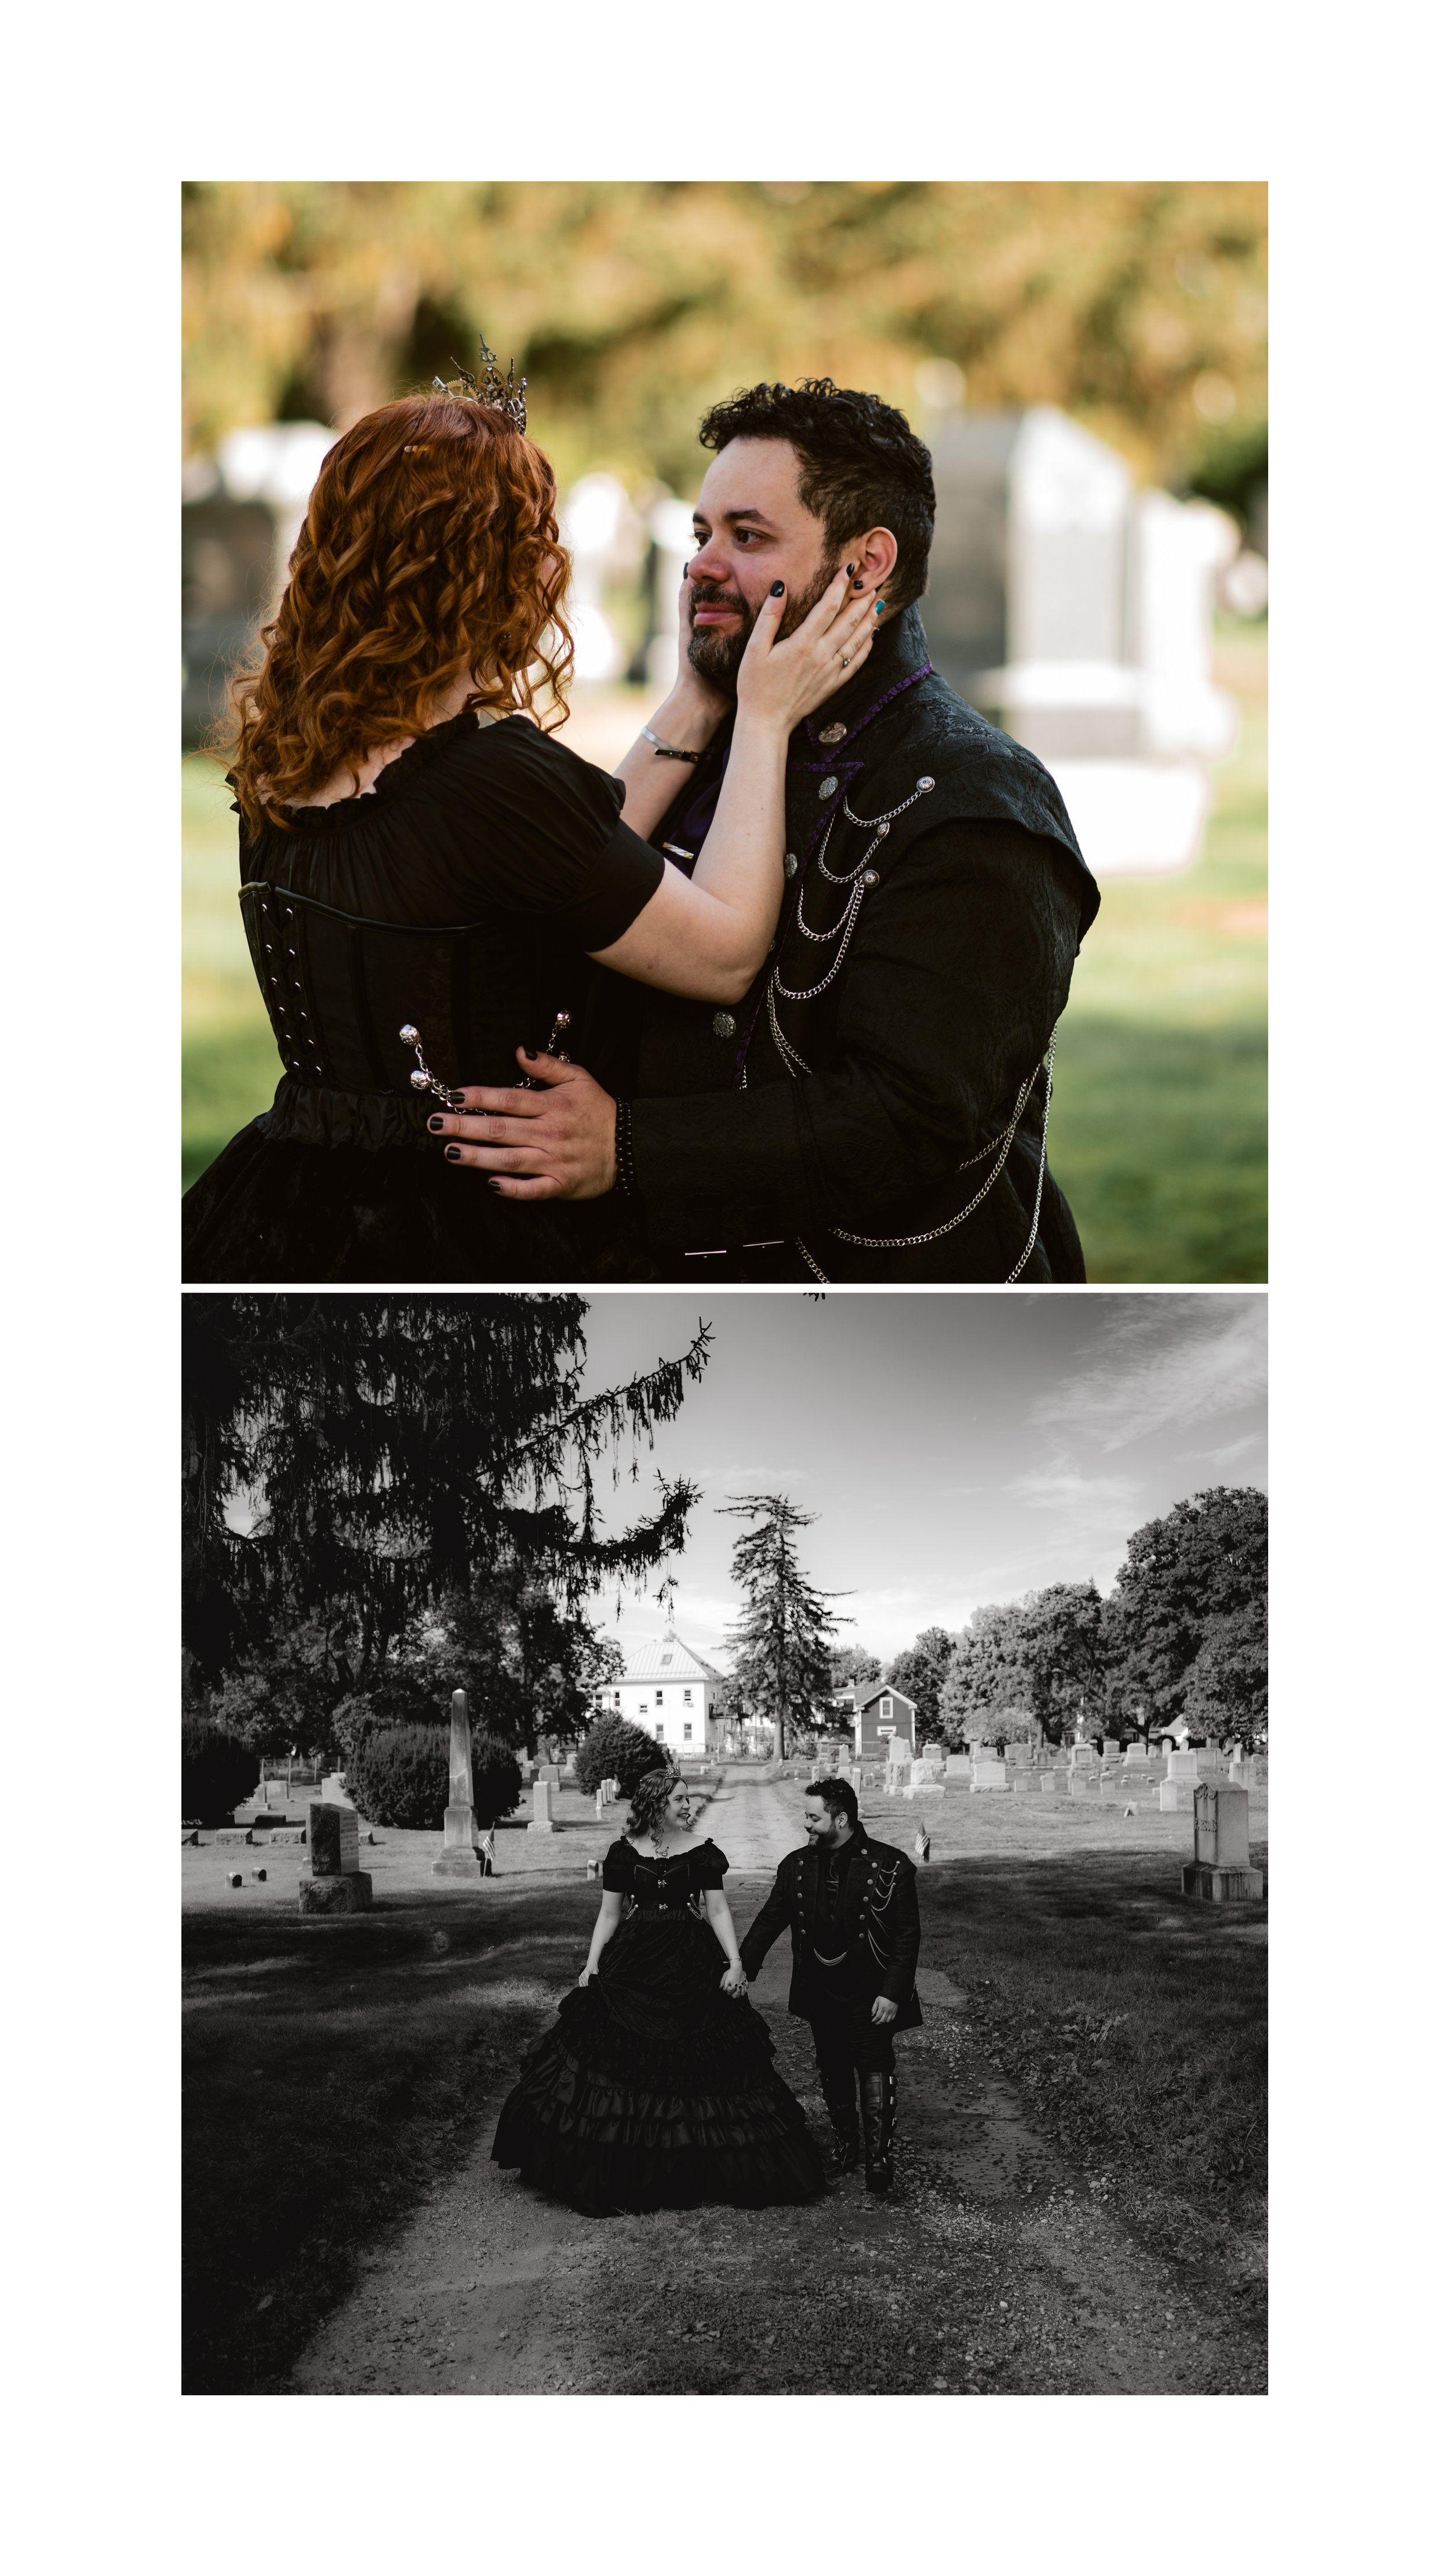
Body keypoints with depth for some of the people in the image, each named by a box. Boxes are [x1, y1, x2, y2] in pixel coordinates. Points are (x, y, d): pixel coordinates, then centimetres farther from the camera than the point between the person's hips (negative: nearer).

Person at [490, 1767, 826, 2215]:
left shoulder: (703, 1851, 2)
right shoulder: (623, 1853, 3)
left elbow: (718, 1909, 0)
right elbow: (609, 1913, 7)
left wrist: (735, 1962, -10)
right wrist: (591, 1966, 0)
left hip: (691, 1965, 0)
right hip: (632, 1961, 0)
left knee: (696, 2066, 0)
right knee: (619, 2058, -2)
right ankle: (612, 2174, 7)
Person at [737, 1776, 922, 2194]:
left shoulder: (889, 1866, -9)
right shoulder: (797, 1866, 4)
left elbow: (907, 1935, -8)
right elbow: (769, 1921, 9)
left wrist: (892, 1992, -14)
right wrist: (741, 1969, -1)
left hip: (870, 1995, -5)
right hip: (821, 1992, 5)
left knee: (874, 2070, -11)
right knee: (832, 2072, 13)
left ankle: (879, 2157, -9)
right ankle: (846, 2145, 27)